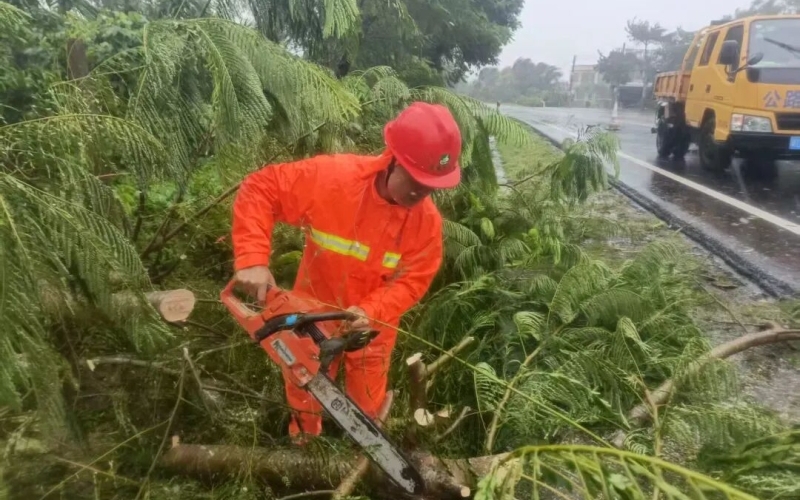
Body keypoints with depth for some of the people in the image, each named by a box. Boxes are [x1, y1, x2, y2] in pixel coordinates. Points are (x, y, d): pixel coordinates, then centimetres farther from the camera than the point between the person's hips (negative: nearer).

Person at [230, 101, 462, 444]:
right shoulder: (330, 176, -29)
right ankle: (302, 448, 57)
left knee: (367, 405, 24)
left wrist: (371, 312, -34)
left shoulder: (427, 220, -24)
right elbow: (258, 189, -22)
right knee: (305, 393, 26)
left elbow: (412, 282, -17)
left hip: (372, 328, 1)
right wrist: (252, 258, -33)